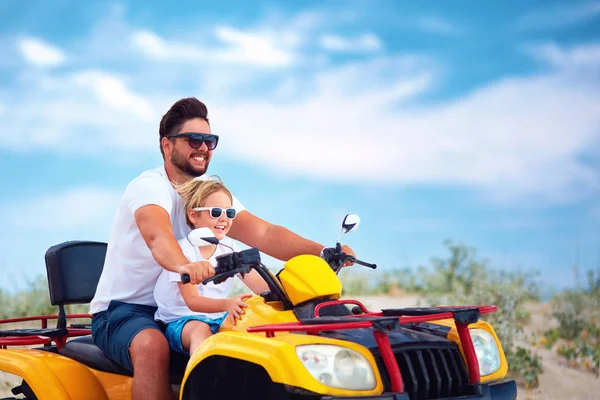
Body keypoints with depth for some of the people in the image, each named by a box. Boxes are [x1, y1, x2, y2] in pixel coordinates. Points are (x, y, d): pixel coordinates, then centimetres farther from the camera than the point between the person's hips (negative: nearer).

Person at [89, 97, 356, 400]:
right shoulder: (150, 186, -15)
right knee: (153, 346, -37)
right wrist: (184, 265, -61)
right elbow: (158, 236, -37)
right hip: (122, 308, -6)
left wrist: (321, 252, -25)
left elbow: (263, 233, -9)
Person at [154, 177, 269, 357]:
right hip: (181, 321, -5)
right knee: (200, 329, -36)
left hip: (218, 318, 5)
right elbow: (192, 301, -22)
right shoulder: (183, 250, -11)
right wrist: (227, 304, -41)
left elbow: (257, 282, -5)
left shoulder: (229, 248, 6)